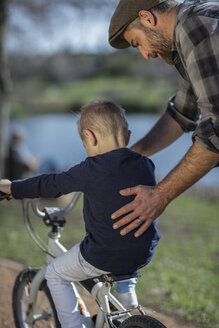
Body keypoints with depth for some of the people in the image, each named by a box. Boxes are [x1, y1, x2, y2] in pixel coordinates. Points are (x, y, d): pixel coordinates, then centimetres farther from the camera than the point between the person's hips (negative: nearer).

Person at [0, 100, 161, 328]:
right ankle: (128, 307, 43)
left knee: (55, 274, 18)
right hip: (144, 255, 6)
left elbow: (51, 185, -5)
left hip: (102, 258, -6)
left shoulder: (91, 170, -17)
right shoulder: (145, 165, 0)